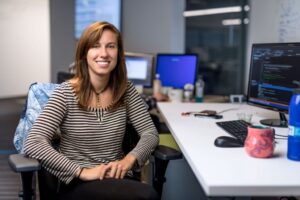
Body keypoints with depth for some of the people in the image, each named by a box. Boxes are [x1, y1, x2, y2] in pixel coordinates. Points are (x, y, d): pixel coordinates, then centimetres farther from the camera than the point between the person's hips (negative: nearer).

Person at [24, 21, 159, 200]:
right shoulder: (66, 93, -9)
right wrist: (82, 171, -24)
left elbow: (150, 133, 3)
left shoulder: (126, 90, 3)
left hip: (118, 179, 5)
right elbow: (33, 144, -17)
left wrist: (129, 159, -17)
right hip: (78, 184, -4)